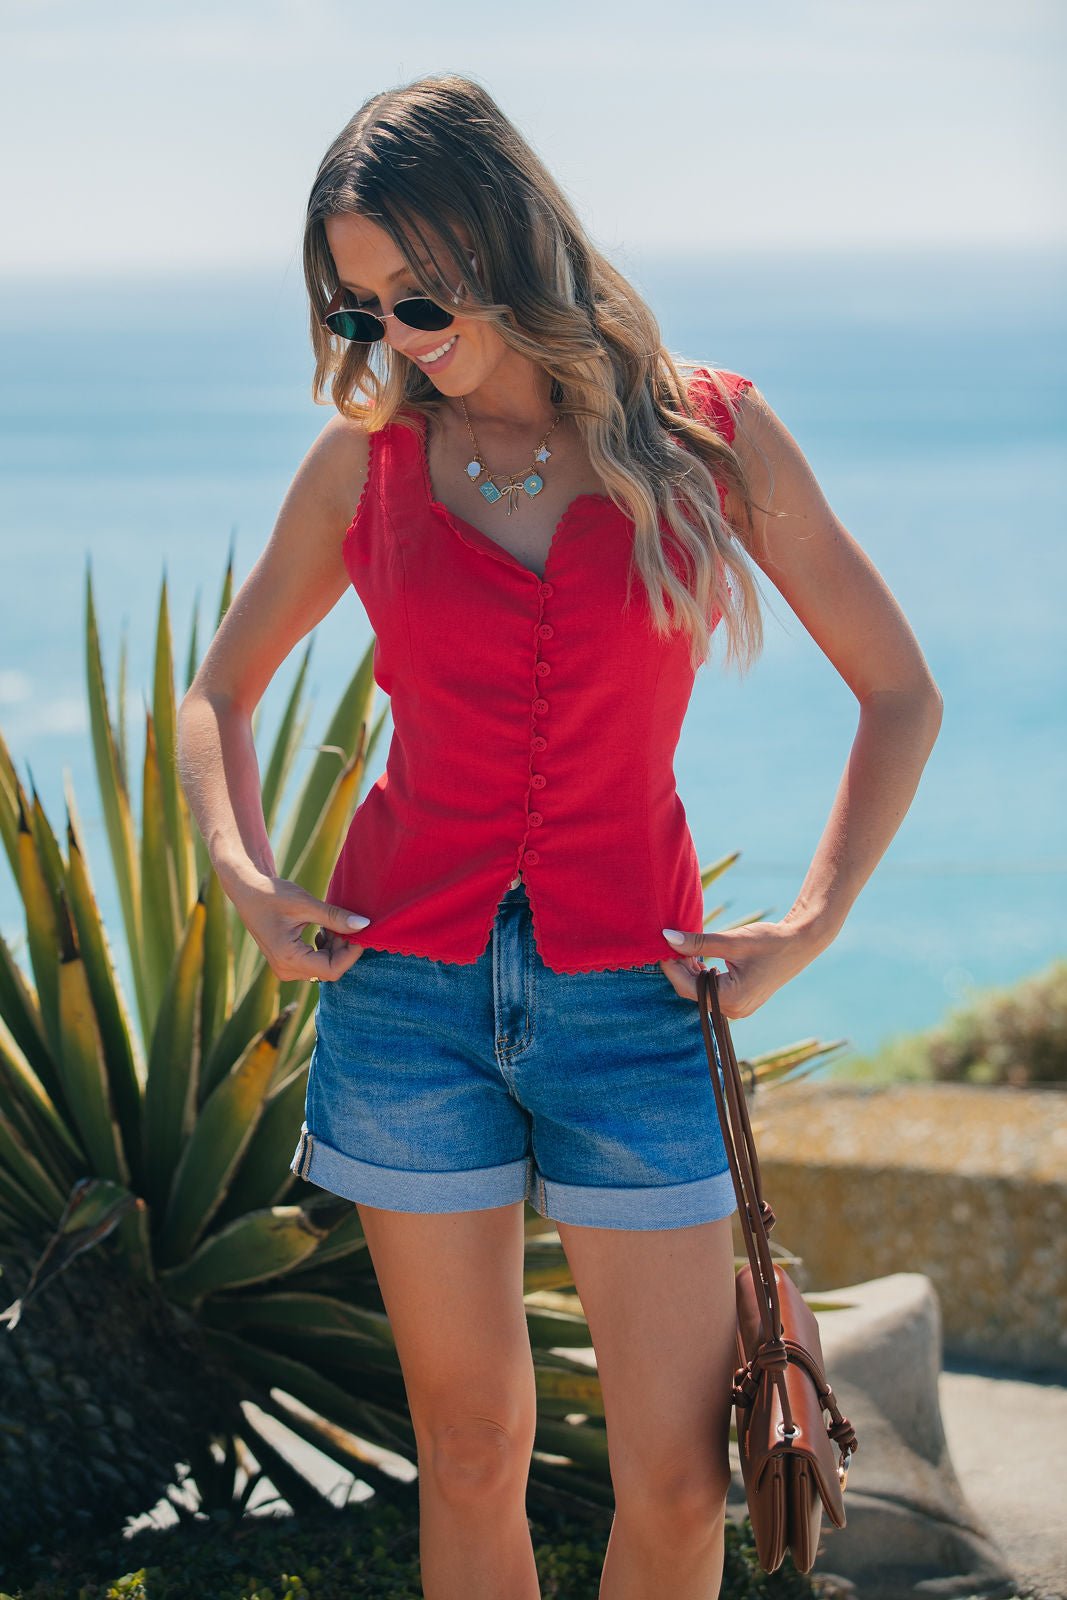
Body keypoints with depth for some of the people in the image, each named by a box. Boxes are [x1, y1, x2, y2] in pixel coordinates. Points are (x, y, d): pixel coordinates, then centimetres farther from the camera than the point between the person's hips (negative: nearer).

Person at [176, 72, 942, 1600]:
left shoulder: (709, 430, -1)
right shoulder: (368, 456, 3)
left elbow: (900, 692, 5)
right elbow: (221, 690, 16)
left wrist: (810, 925, -4)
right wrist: (245, 874, -1)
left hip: (627, 993, -1)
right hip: (408, 985, 1)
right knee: (471, 1455, 6)